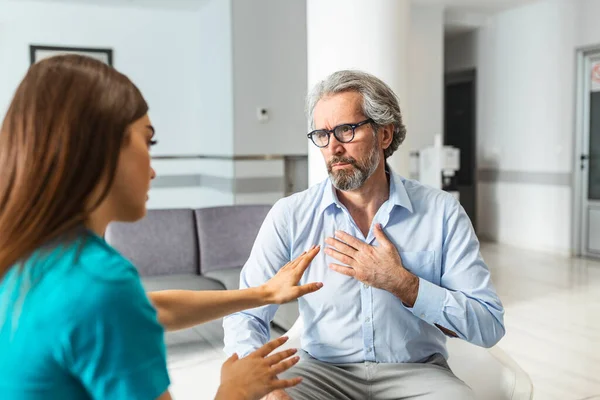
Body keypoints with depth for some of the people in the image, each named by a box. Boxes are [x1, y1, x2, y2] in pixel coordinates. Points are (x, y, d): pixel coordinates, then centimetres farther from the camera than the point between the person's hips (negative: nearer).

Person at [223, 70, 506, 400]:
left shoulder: (441, 212, -6)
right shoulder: (291, 215, -5)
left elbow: (489, 326, -9)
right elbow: (245, 314, -8)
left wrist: (400, 283, -18)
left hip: (416, 371, 1)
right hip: (322, 369, 0)